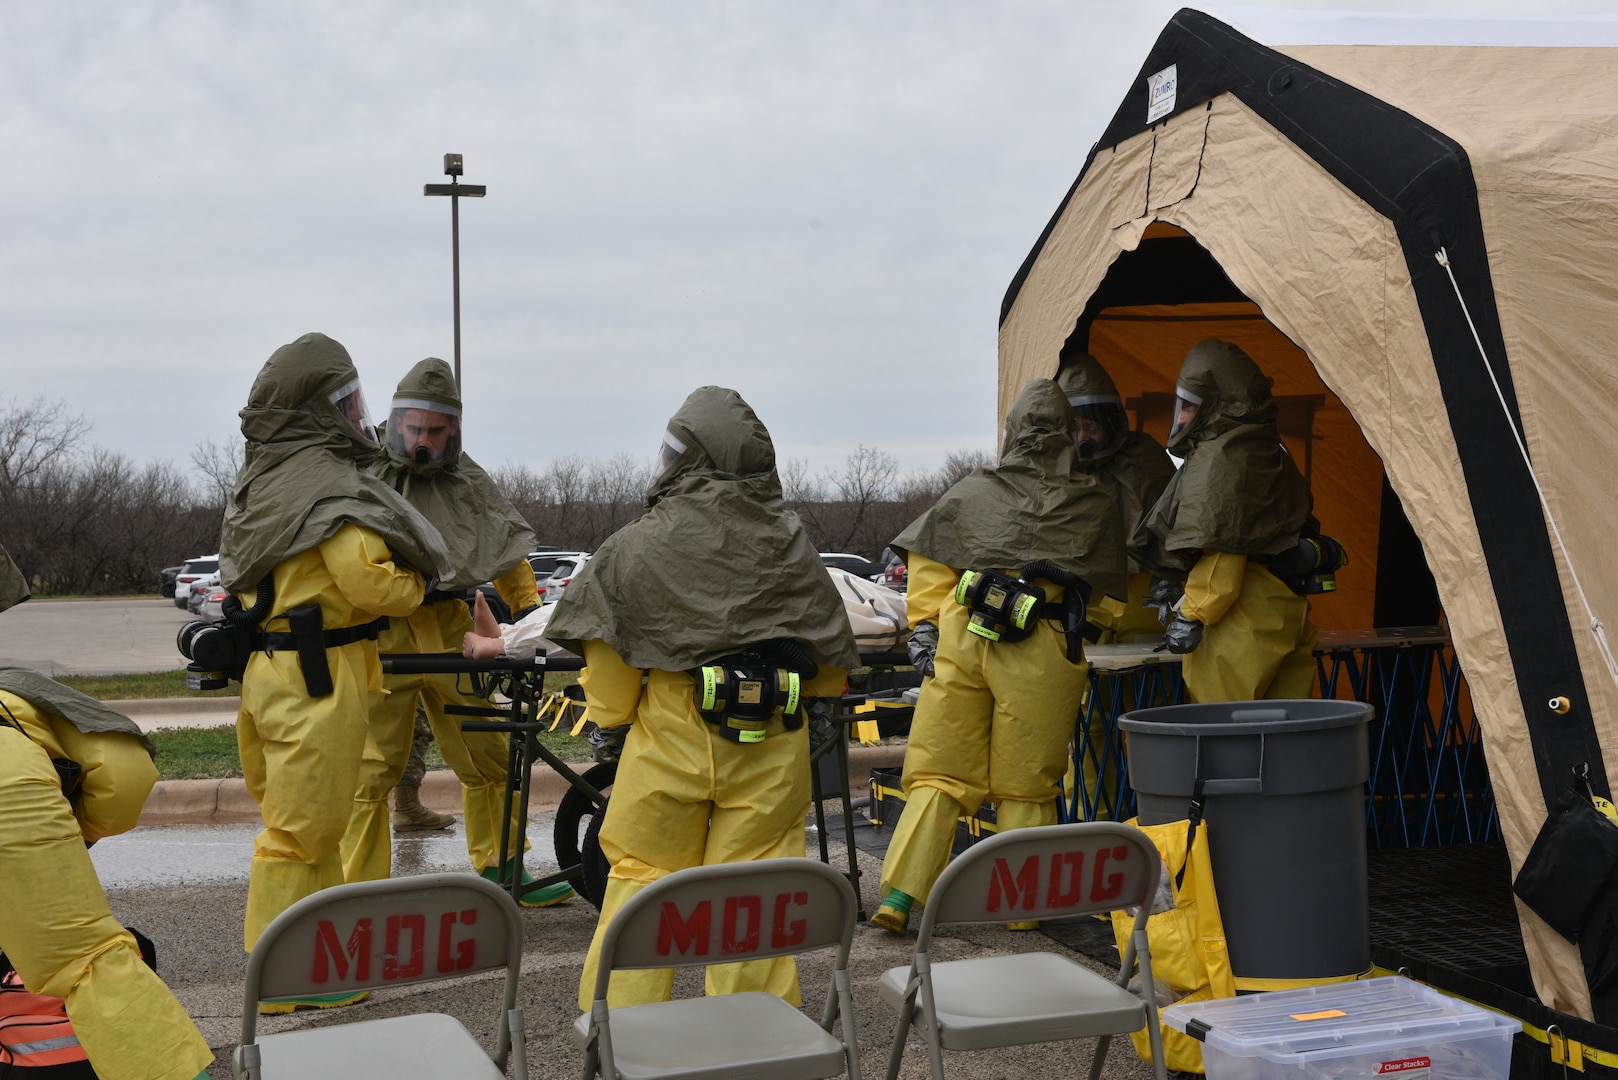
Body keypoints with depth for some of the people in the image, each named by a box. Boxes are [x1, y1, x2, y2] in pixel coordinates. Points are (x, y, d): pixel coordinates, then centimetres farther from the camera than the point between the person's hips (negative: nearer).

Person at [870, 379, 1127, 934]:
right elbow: (1111, 587, 23)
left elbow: (927, 563, 11)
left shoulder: (972, 491, 15)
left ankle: (899, 895, 1)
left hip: (960, 637, 1)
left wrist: (923, 627, 11)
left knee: (938, 773, 6)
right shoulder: (1095, 506, 13)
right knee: (1026, 785, 8)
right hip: (1042, 649, -1)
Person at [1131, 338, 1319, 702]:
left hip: (1242, 627, -10)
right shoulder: (1270, 454, 19)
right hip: (1289, 616, 10)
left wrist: (1192, 615, -15)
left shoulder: (1219, 457, -11)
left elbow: (1219, 544, -19)